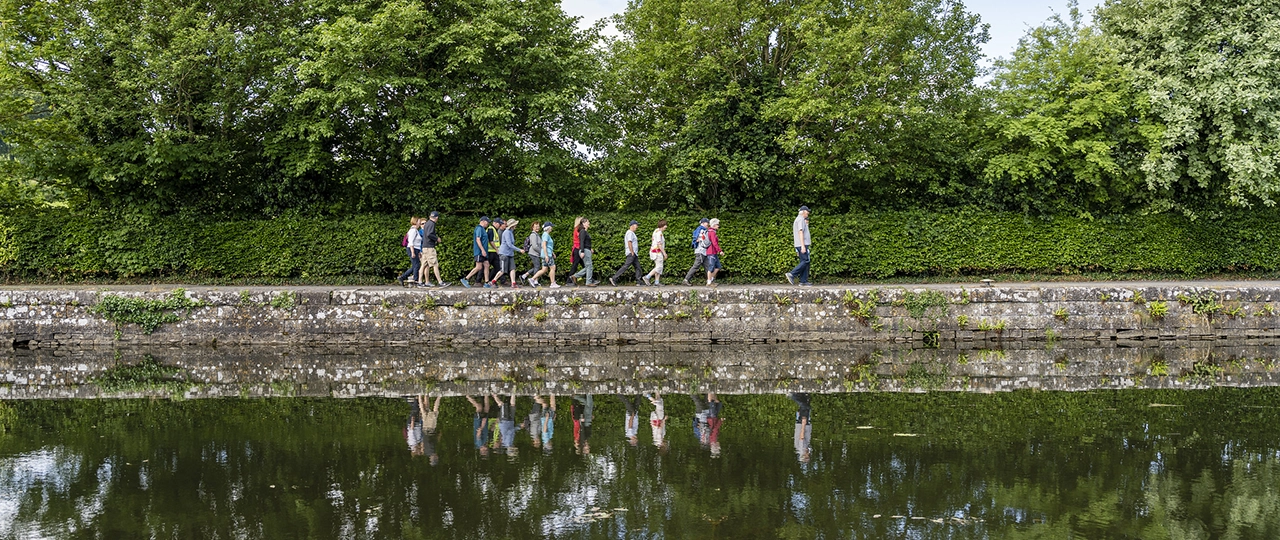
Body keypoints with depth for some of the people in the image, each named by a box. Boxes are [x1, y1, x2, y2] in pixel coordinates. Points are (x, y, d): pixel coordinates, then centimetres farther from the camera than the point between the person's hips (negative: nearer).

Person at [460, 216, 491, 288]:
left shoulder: (482, 229, 20)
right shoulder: (479, 228, -12)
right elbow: (478, 240, -21)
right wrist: (483, 250, -26)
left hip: (483, 252, 10)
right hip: (479, 252, -10)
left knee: (486, 266, 4)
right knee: (479, 267, -11)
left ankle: (486, 283, 2)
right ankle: (465, 279, -6)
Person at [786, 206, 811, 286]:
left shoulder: (796, 220, 22)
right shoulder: (801, 219, -10)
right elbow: (800, 232, -19)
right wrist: (803, 246, -24)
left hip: (799, 245, 10)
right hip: (802, 244, -10)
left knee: (804, 262, 6)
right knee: (805, 261, -11)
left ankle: (803, 281, 1)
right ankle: (792, 274, -19)